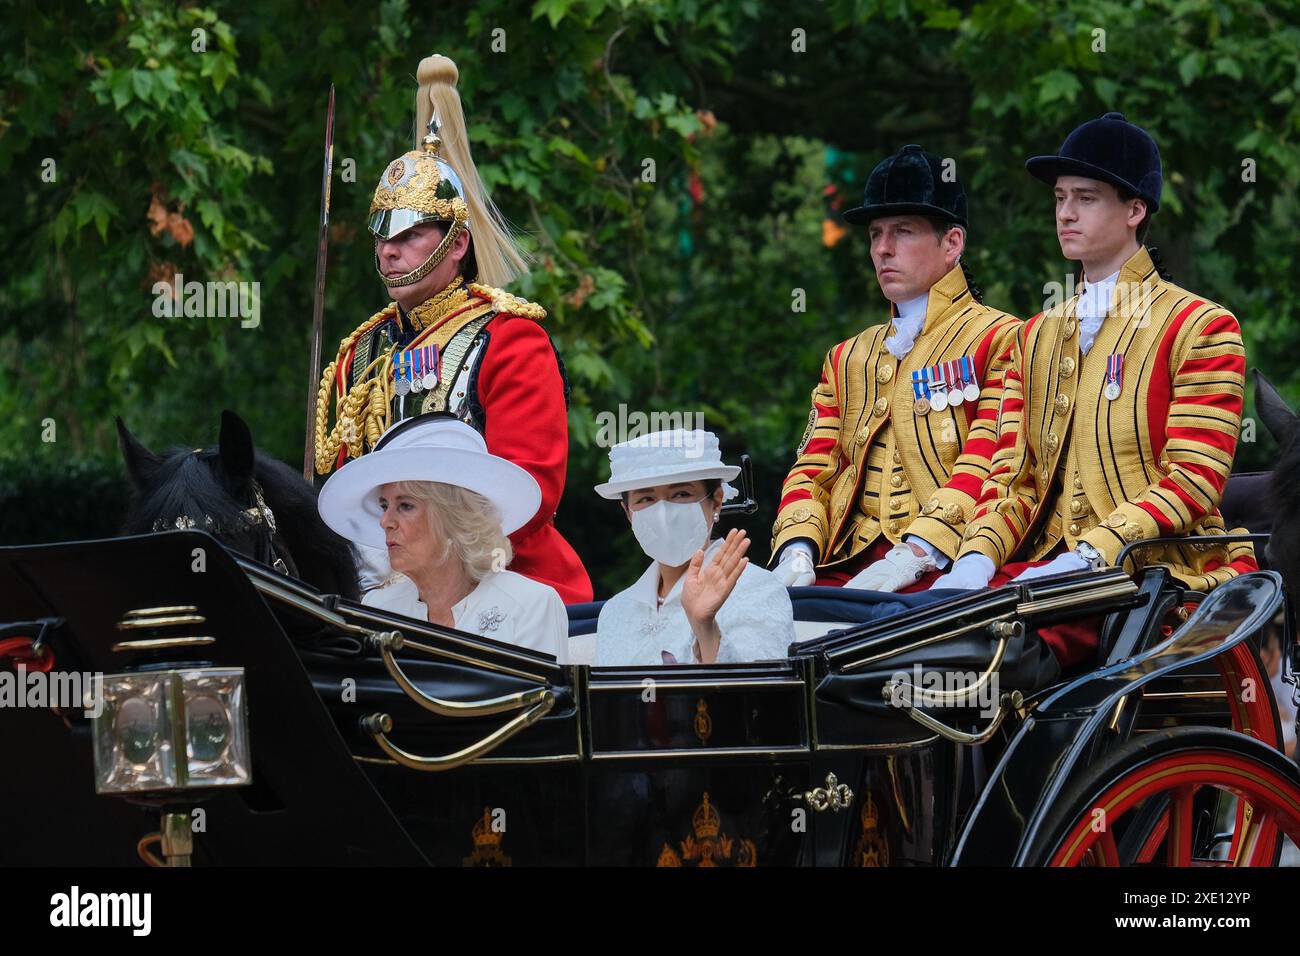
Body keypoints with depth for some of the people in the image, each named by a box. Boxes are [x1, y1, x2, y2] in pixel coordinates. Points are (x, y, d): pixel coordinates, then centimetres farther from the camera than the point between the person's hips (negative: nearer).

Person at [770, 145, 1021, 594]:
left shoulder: (999, 340, 5)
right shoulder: (847, 358, 26)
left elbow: (985, 472, -8)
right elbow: (812, 470, 17)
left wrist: (913, 556, -21)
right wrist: (797, 552, -5)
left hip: (942, 569, -5)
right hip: (845, 568, 5)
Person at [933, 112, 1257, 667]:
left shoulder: (1201, 328, 3)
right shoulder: (1037, 338, 22)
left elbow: (1192, 485, -7)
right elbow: (1015, 477, 14)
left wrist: (1087, 557, -18)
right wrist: (977, 559, -7)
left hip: (1164, 571, -5)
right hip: (1048, 566, 6)